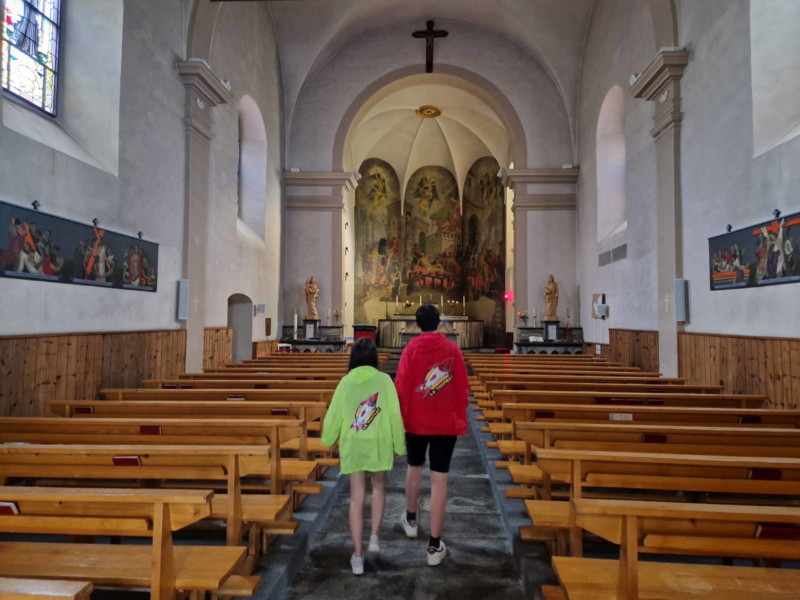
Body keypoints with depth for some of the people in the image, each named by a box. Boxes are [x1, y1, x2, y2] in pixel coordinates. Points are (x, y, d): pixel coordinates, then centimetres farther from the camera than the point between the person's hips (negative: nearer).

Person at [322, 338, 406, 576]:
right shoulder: (384, 380, -8)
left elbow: (334, 415, 4)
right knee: (379, 487, 24)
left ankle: (357, 556, 12)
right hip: (378, 444, -1)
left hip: (352, 445, 1)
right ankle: (375, 536, 15)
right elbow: (394, 415, -6)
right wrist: (399, 446, 5)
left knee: (356, 498, 8)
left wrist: (327, 439, 22)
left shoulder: (346, 382, -3)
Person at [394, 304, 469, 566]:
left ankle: (411, 520, 42)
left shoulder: (411, 348, -6)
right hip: (446, 422, 0)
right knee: (439, 478, 1)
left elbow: (401, 386, -8)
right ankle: (435, 545, 5)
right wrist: (461, 420, 10)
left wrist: (400, 418, 1)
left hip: (416, 421, 1)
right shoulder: (452, 349, -4)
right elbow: (462, 388, -1)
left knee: (414, 467, 23)